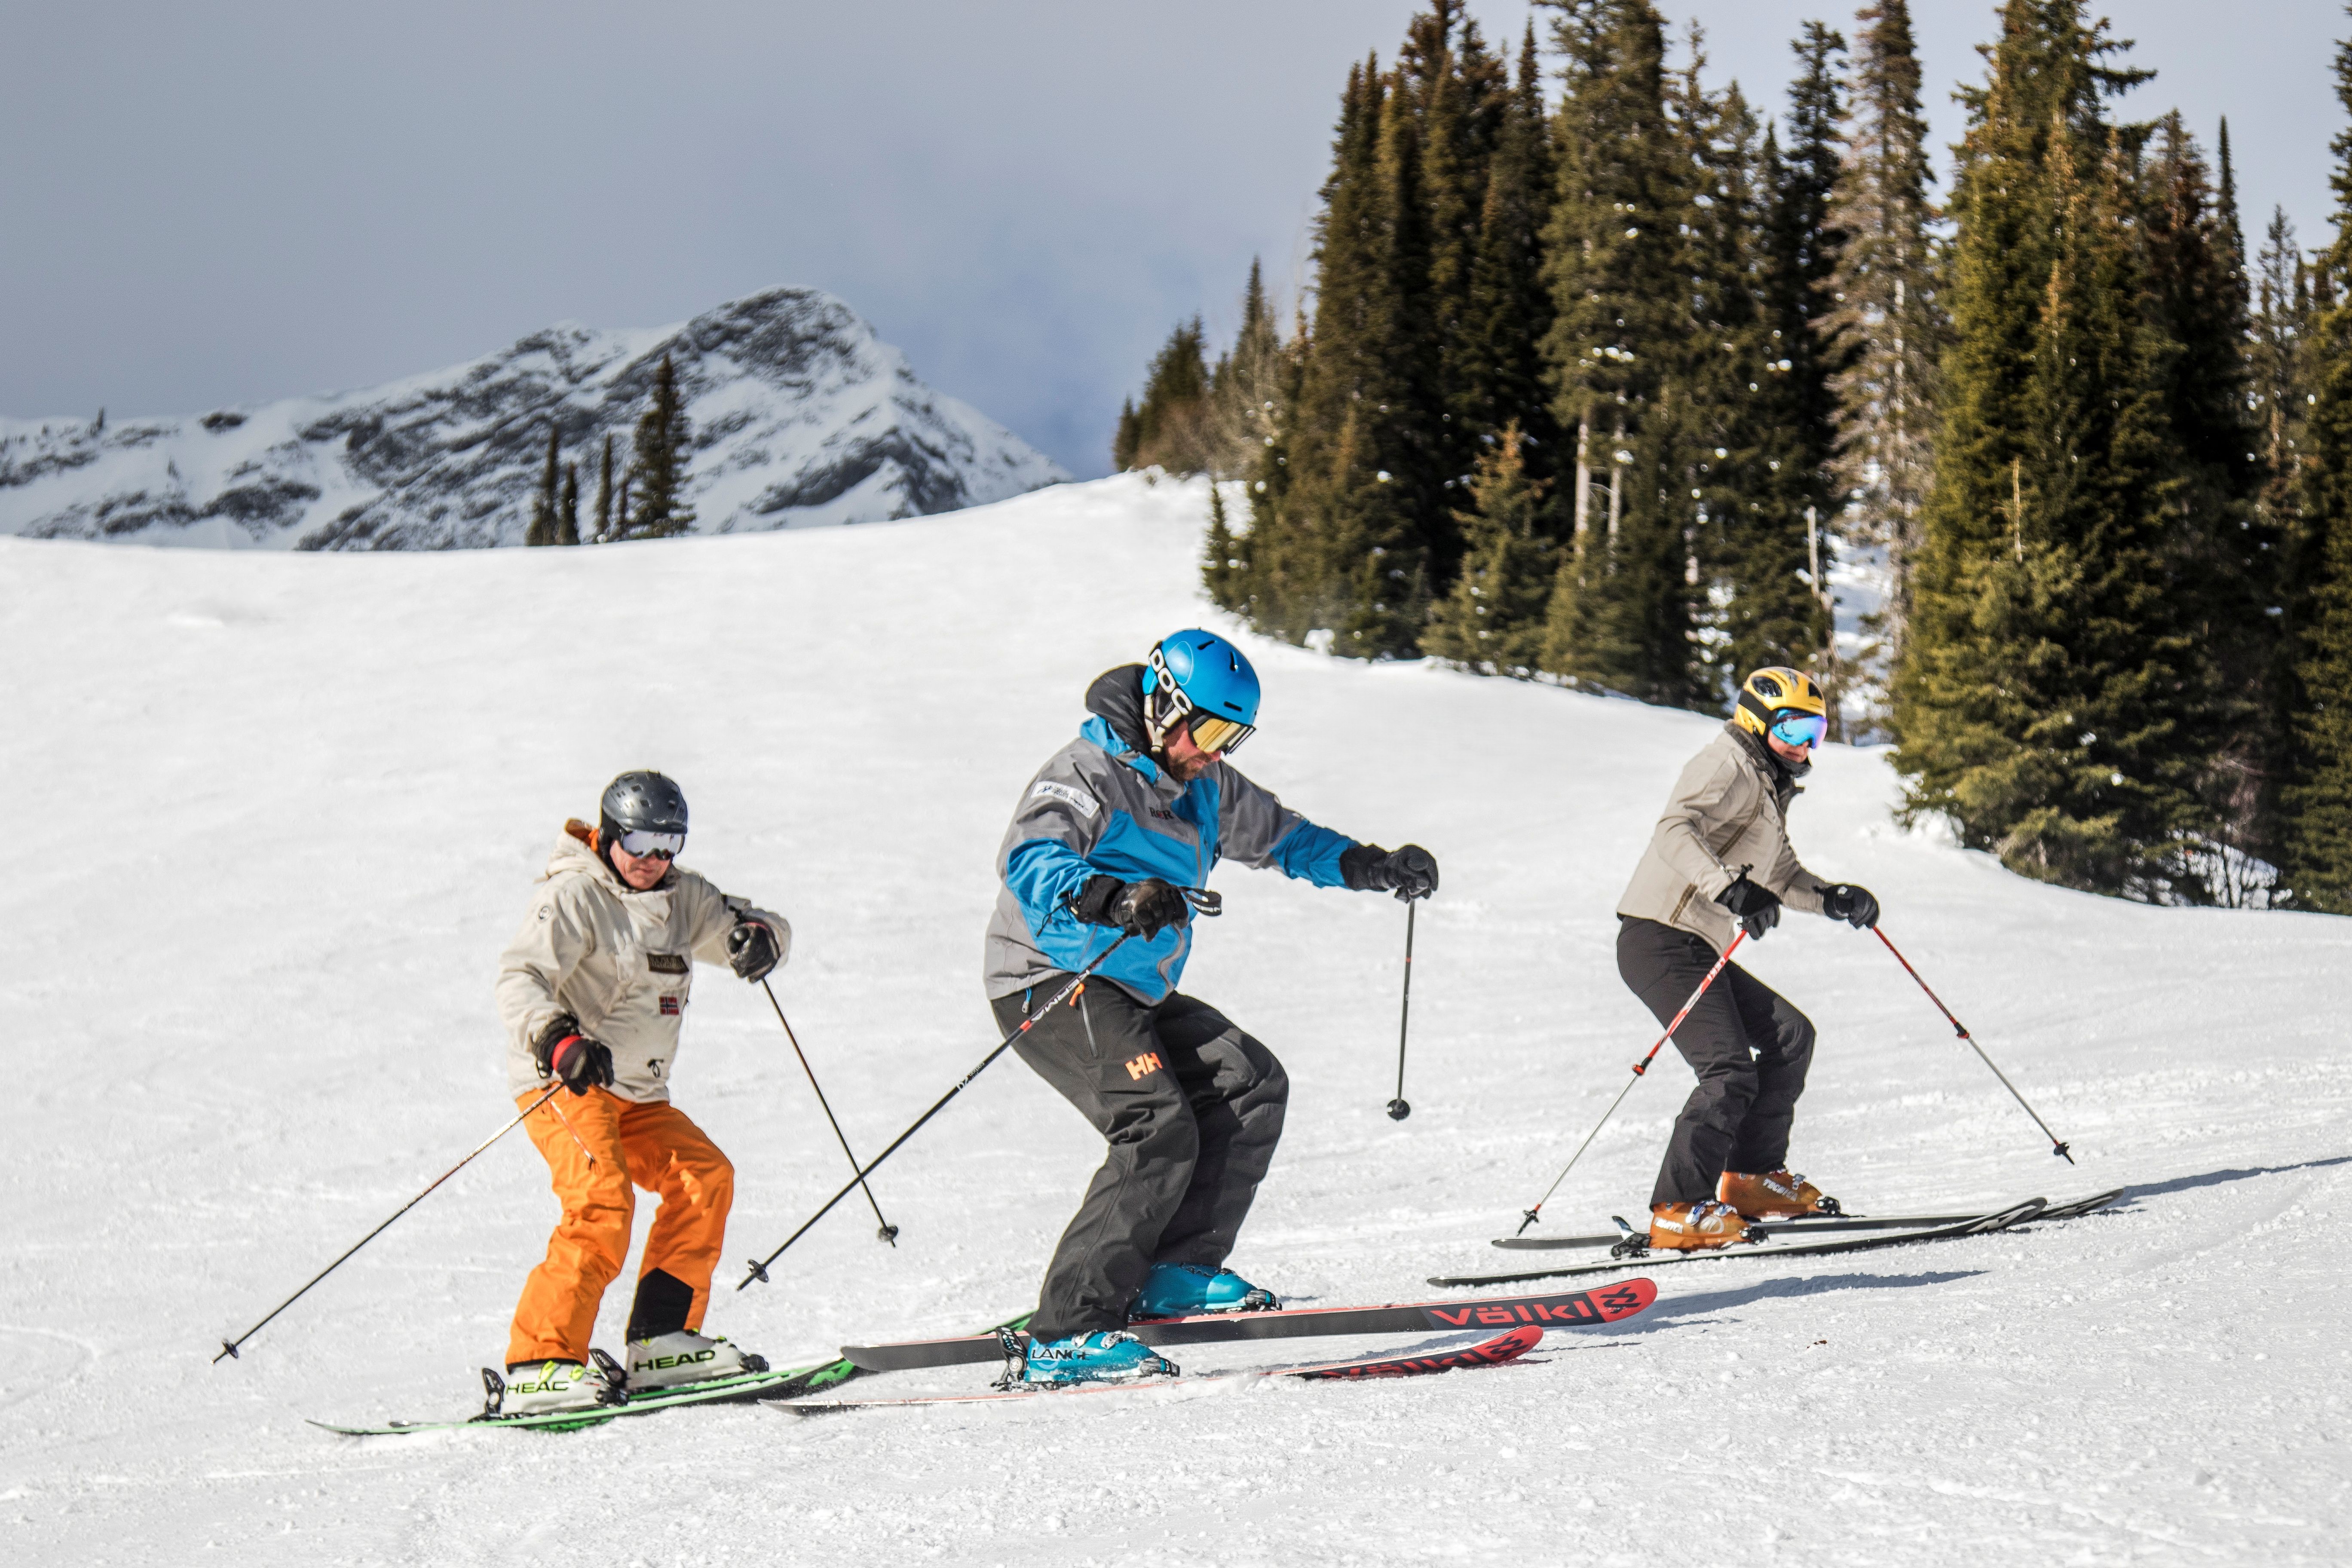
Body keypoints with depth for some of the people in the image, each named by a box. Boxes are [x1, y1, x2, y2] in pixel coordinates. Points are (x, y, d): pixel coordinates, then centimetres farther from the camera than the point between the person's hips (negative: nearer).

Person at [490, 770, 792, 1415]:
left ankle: (662, 1338, 3)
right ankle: (539, 1366, -27)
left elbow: (753, 924, 14)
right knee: (602, 1200, -25)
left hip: (638, 1094, 8)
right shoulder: (575, 897, -11)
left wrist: (758, 936, -12)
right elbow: (518, 978, -22)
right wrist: (557, 1039, -41)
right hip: (561, 1081, -8)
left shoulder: (682, 898, 11)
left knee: (705, 1175, -3)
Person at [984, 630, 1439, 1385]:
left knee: (1252, 1086, -1)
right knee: (1160, 1131, -25)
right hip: (1054, 985, -9)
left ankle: (1173, 1273, 2)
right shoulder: (1088, 775, -15)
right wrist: (1114, 900, -50)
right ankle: (1066, 1336, -28)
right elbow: (1028, 860, -32)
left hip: (1138, 991, 9)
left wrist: (1376, 867, 15)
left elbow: (1277, 834, 28)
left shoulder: (1203, 786, 13)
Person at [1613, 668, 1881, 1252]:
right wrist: (1732, 889, -41)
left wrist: (1831, 898, 12)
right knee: (1731, 1073, -19)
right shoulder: (1727, 766, -10)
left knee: (1790, 1035, 14)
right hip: (1661, 941, -10)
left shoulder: (1767, 784, 23)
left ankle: (1752, 1177, 19)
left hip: (1701, 950, 10)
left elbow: (1781, 873, 32)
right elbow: (1675, 832, -28)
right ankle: (1678, 1211, -20)